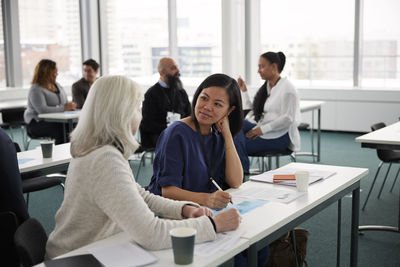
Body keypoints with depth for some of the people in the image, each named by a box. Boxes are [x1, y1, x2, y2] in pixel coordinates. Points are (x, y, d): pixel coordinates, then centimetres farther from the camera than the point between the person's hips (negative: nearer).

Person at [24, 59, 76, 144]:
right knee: (62, 130, -36)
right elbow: (42, 110, -23)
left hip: (55, 121, 7)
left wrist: (69, 106, -7)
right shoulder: (36, 89, -9)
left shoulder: (57, 85, 16)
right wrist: (63, 108, -22)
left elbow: (65, 102, 19)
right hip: (37, 123, -6)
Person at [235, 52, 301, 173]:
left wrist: (262, 129, -21)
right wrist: (244, 91, 11)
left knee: (238, 143, -26)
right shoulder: (265, 87, 17)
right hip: (262, 129, 8)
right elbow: (252, 112, 17)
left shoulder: (287, 88, -8)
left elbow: (287, 119, -17)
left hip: (279, 136, -8)